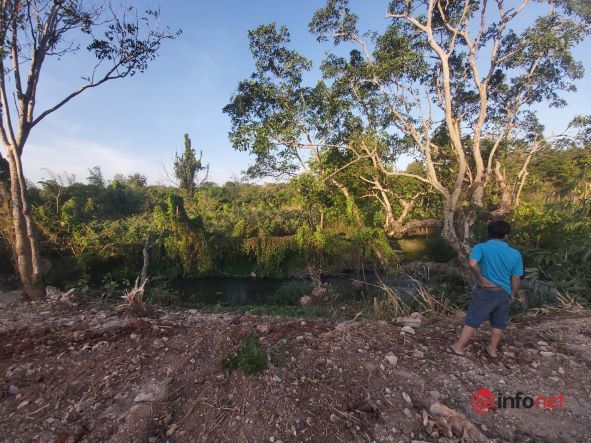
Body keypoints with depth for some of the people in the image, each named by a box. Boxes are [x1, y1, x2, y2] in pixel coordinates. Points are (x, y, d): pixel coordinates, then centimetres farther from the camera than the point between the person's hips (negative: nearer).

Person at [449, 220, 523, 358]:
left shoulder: (481, 247, -12)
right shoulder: (515, 254, -1)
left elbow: (472, 265, -30)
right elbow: (516, 279, 2)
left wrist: (480, 278, -14)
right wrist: (512, 295, 15)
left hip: (485, 291, -3)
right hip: (504, 293, 3)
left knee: (472, 320, 5)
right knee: (499, 323, 20)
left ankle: (458, 346, 10)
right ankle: (492, 349, 33)